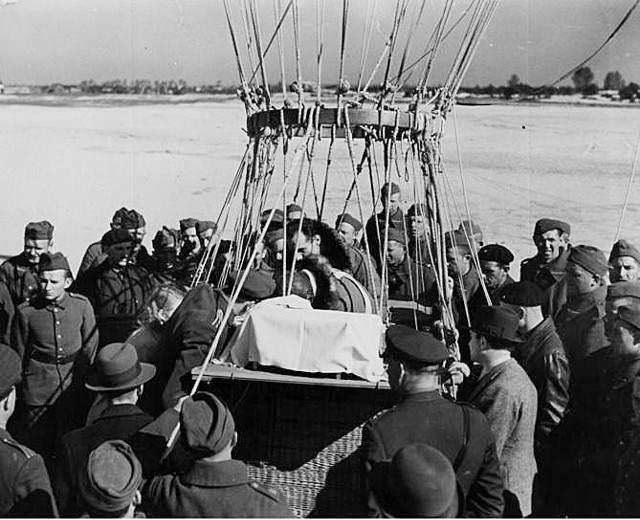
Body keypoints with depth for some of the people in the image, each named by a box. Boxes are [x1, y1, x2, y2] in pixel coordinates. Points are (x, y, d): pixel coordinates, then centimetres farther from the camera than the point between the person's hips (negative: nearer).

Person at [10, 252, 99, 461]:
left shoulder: (82, 305, -5)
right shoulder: (26, 312, -7)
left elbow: (91, 350, 4)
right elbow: (18, 357, 4)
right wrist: (17, 394, 8)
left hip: (75, 390, 1)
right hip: (38, 393, -1)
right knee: (38, 451, 7)